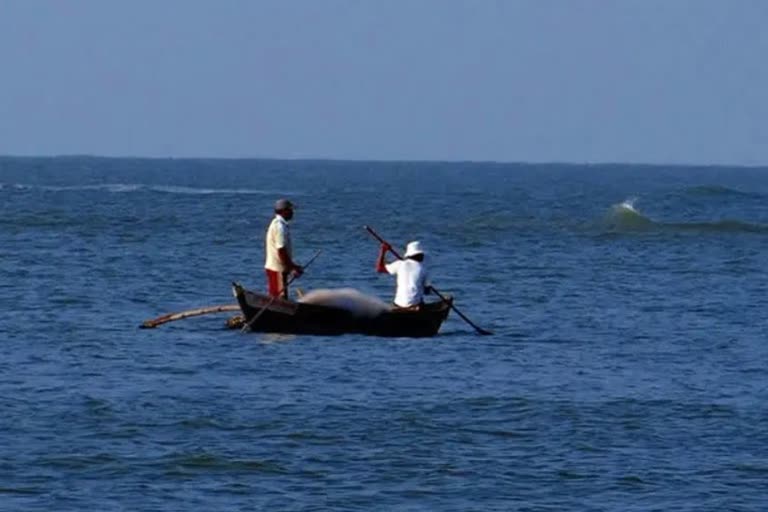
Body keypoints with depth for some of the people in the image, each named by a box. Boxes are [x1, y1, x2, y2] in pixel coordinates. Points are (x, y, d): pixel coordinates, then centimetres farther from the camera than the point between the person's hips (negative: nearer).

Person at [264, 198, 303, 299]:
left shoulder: (276, 224, 15)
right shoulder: (280, 227, -18)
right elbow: (281, 251, -23)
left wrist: (293, 266, 20)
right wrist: (293, 268, -17)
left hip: (273, 267, 10)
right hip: (277, 269, -10)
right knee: (281, 298, -8)